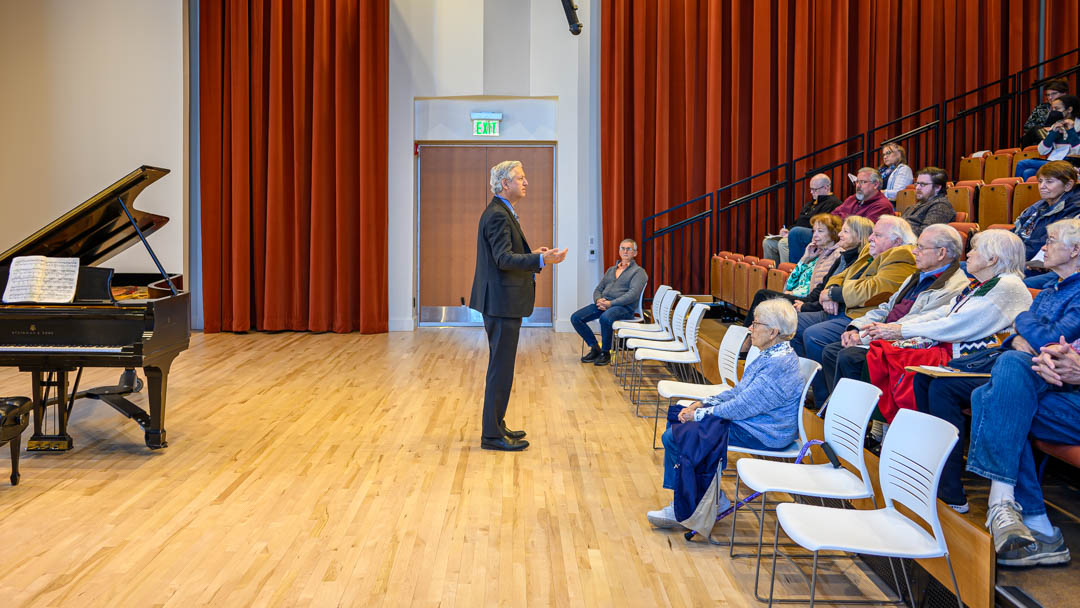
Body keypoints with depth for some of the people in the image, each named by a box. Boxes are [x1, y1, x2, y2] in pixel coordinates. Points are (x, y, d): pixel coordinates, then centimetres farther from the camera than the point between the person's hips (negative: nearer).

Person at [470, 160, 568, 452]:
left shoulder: (502, 212, 17)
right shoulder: (498, 215, -17)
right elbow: (504, 259, -26)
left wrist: (532, 255, 19)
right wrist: (541, 260, -34)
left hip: (504, 302, 11)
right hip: (502, 302, -11)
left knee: (500, 367, 17)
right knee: (501, 369, -6)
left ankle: (496, 425, 26)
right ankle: (492, 435, 0)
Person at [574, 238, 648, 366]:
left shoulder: (638, 271, 3)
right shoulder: (611, 270, 25)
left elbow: (633, 294, -12)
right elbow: (598, 289, 22)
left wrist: (611, 303, -19)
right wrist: (598, 300, -3)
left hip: (623, 307, -7)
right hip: (602, 304, 7)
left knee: (605, 318, -39)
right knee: (575, 318, -12)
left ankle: (606, 352, -18)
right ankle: (595, 348, 0)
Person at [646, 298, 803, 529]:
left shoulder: (779, 365, -24)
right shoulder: (771, 354, 9)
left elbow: (741, 407, -24)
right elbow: (738, 392, 15)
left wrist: (699, 414, -14)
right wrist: (702, 404, 4)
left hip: (761, 434, -11)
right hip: (750, 419, 11)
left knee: (676, 436, -13)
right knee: (679, 418, 7)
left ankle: (683, 512, 5)